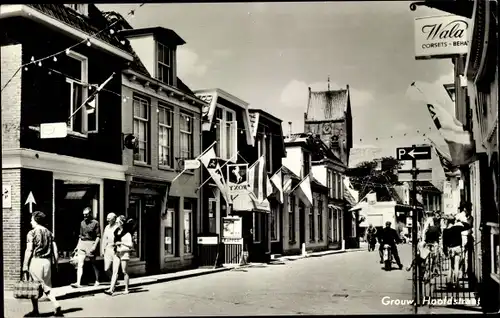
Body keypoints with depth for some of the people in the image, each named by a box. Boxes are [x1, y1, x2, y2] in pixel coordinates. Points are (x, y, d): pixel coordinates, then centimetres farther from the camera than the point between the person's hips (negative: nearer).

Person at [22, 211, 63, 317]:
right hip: (47, 261, 5)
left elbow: (29, 251, -10)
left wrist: (25, 266, -8)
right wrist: (55, 262, 13)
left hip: (36, 261, -5)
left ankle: (36, 311, 13)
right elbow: (55, 249, 8)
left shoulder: (32, 233, -6)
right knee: (46, 286, 14)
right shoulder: (49, 233, 10)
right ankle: (56, 305, -4)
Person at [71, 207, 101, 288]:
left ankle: (97, 281, 23)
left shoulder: (95, 223, -4)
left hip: (91, 243, -4)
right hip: (82, 243, 4)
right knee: (80, 264, -7)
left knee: (93, 263, 8)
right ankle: (78, 283, -12)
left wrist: (94, 246, -15)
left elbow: (98, 236, -6)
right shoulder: (82, 223, 11)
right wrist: (78, 246, 14)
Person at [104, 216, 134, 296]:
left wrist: (121, 243, -16)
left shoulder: (127, 233, -7)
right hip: (117, 253, 6)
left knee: (124, 272, 3)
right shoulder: (116, 232, 11)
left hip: (124, 253, -6)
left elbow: (131, 245, -12)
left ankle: (126, 289, 14)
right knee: (115, 272, -2)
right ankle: (111, 289, -8)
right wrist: (115, 244, 9)